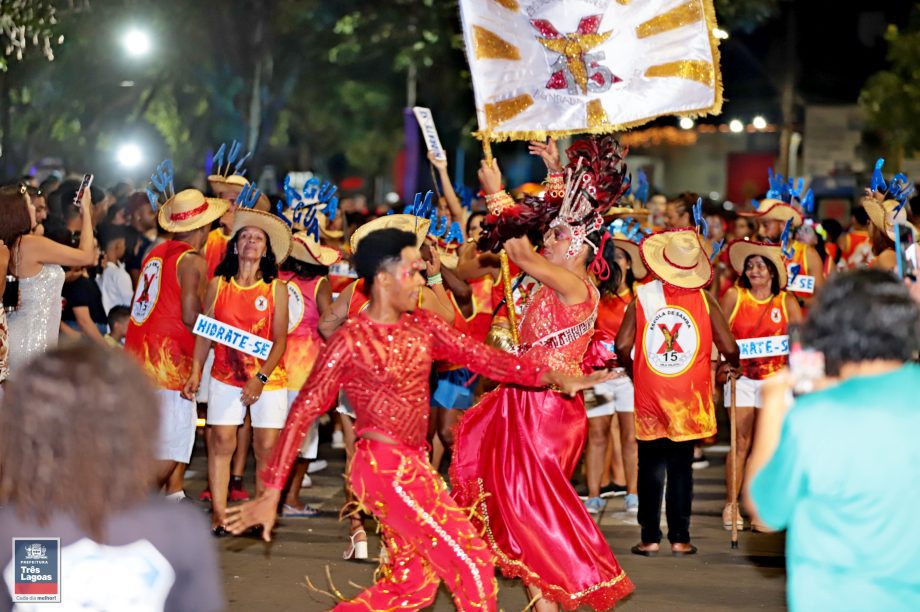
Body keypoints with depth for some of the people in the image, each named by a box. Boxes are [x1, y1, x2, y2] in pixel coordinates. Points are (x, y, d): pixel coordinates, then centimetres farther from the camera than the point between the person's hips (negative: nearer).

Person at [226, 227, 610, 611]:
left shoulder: (421, 325, 7)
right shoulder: (350, 340, -11)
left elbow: (477, 355, 3)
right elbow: (303, 414, -11)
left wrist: (552, 376, -7)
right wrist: (272, 493, -14)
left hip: (414, 464, 8)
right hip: (385, 467, -8)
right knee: (471, 561, -6)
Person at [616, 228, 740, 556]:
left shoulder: (642, 297, -4)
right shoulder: (703, 300, -5)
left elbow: (622, 346, -7)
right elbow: (728, 347, -5)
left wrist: (633, 371, 13)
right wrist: (734, 365, 18)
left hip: (649, 395, 0)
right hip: (689, 399, 0)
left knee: (651, 467, 7)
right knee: (681, 467, 7)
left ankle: (650, 538, 7)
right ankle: (679, 538, 9)